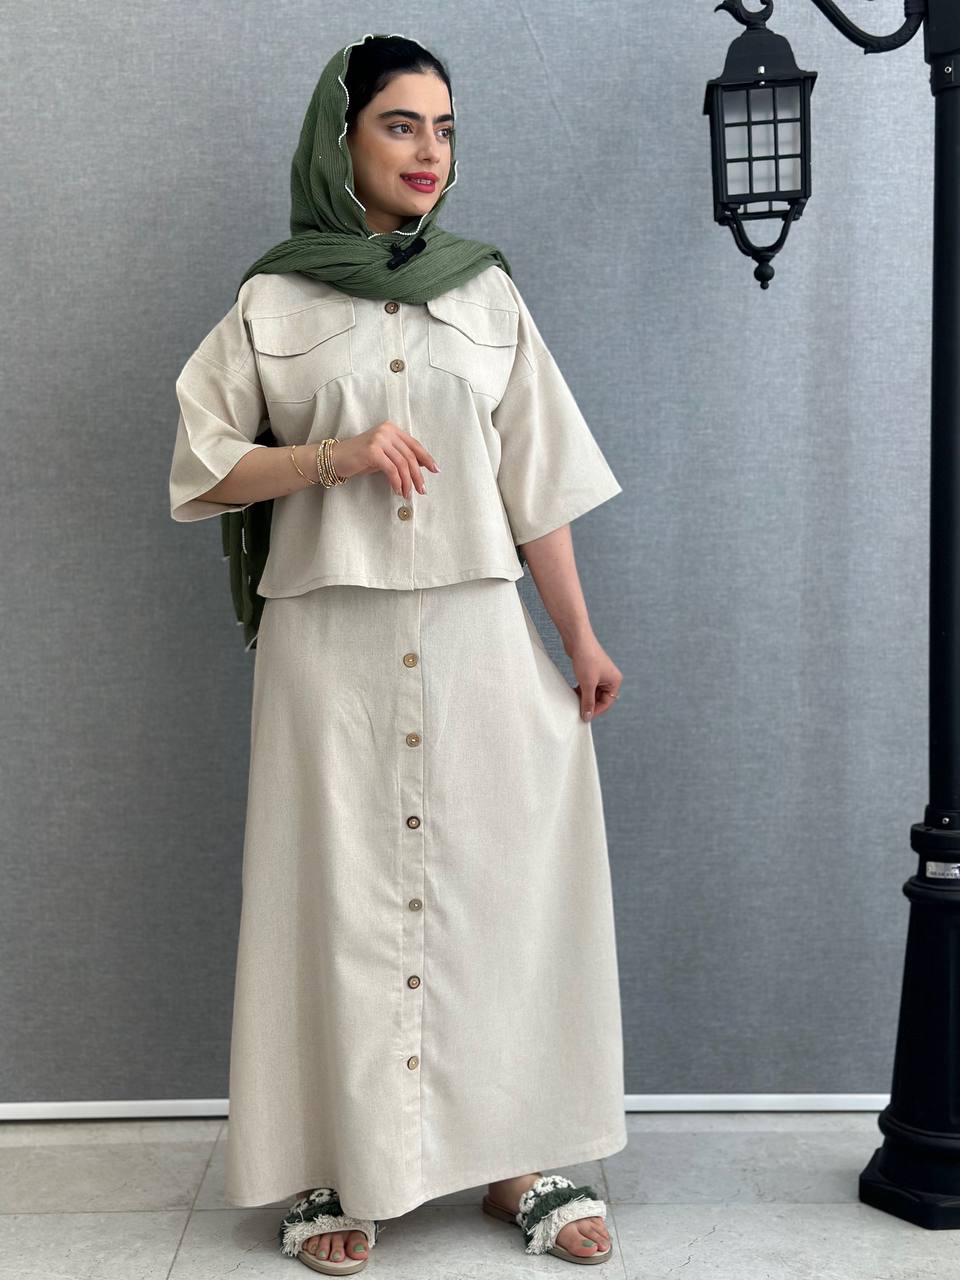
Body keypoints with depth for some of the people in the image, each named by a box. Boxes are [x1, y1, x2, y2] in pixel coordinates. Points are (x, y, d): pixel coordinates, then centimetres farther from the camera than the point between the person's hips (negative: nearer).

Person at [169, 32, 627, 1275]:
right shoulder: (273, 300, 4)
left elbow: (536, 480, 8)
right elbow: (204, 469, 3)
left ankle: (517, 1153, 13)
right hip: (331, 637, -2)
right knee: (344, 892, 1)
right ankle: (342, 1169, 12)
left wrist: (580, 635, 4)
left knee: (502, 880, 1)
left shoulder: (486, 291, 9)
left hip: (476, 628, 2)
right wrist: (335, 453, -12)